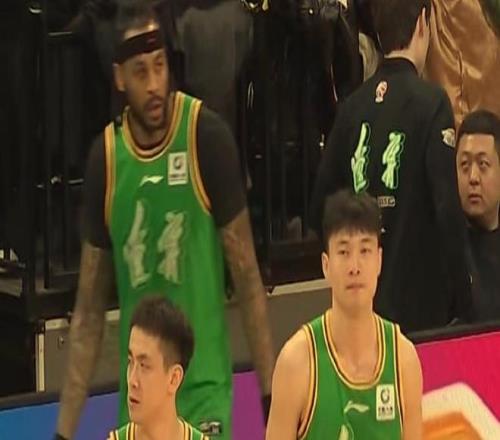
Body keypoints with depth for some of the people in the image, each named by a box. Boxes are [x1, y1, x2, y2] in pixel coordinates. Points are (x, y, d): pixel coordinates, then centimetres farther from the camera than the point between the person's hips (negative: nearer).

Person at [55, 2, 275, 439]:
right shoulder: (105, 158, 1)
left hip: (204, 387, -3)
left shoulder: (207, 136, -9)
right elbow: (89, 306, 6)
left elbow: (246, 272, -4)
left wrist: (270, 392, -6)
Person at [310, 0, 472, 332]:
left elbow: (321, 206, 8)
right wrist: (463, 303, -9)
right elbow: (449, 208, -17)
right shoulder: (431, 102, -12)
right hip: (419, 306, -5)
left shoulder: (353, 105, 3)